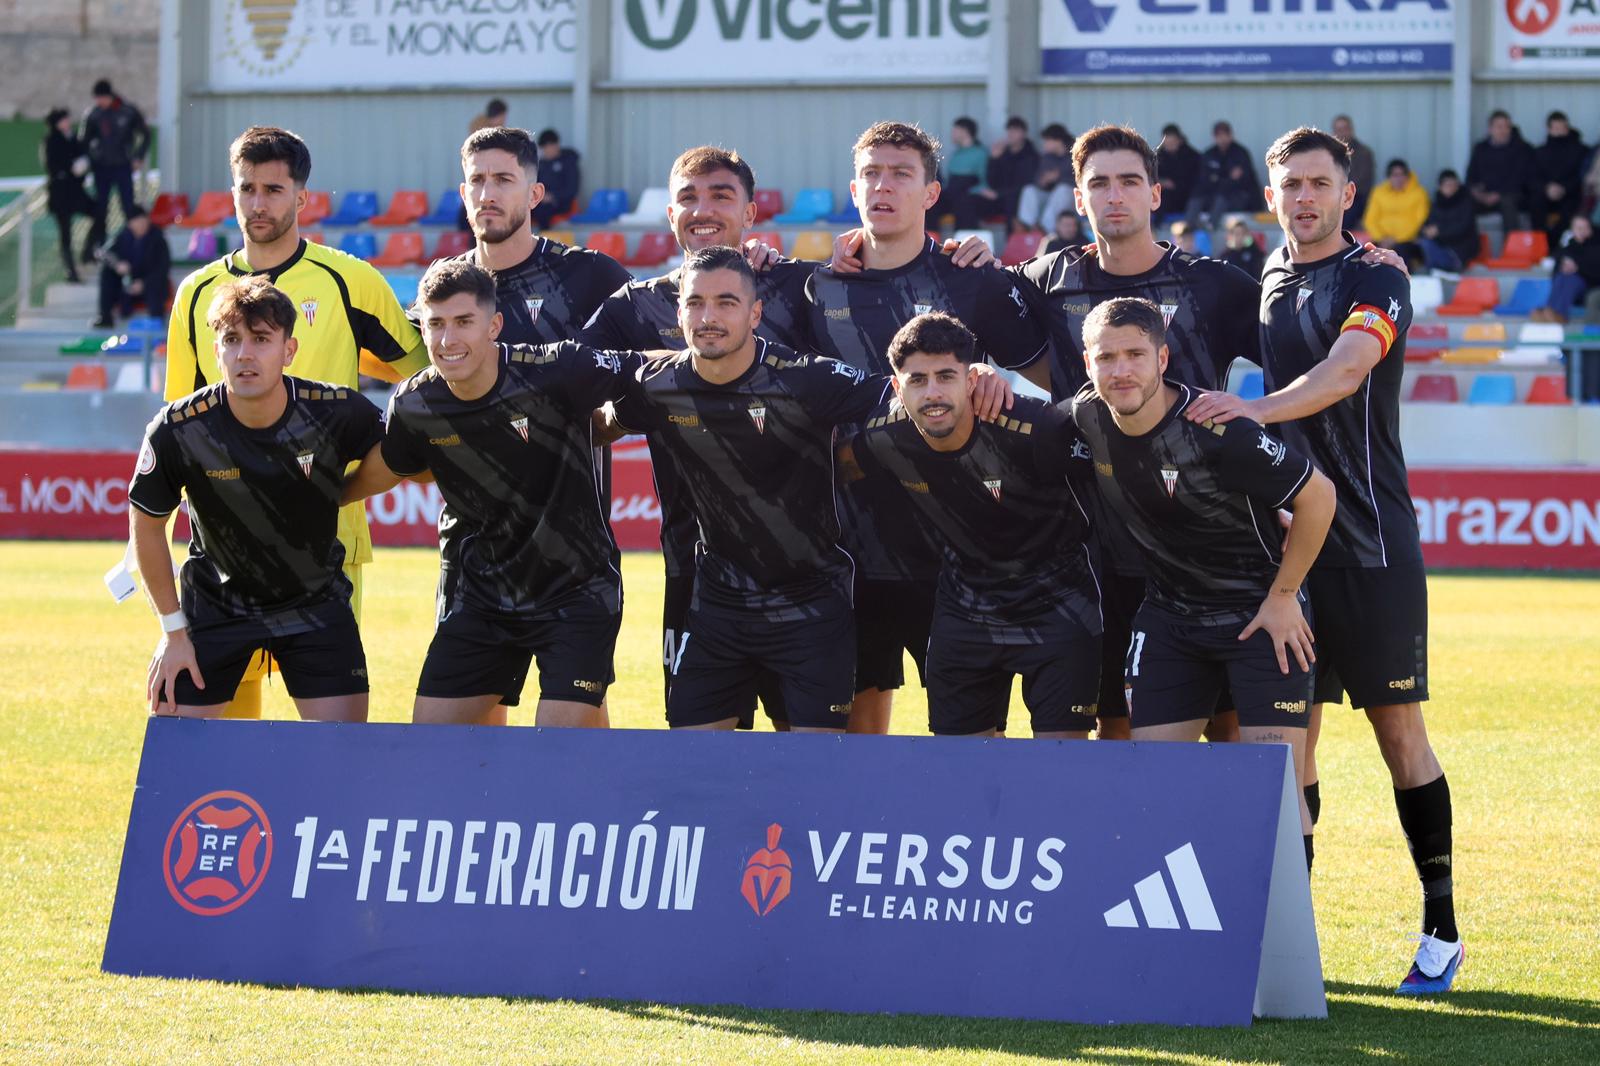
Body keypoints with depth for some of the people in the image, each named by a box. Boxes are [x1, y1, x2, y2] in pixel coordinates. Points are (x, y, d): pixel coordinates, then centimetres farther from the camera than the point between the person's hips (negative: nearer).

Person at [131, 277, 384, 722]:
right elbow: (146, 524, -6)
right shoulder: (178, 430, -22)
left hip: (317, 603, 0)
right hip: (216, 602, 0)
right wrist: (174, 630, -3)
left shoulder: (337, 411, -21)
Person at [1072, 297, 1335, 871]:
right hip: (1169, 615, 5)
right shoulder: (1087, 419, -8)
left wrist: (1283, 596, -12)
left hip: (1263, 614, -5)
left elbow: (1317, 495, -17)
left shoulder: (1216, 432, -26)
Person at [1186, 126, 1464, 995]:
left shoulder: (1376, 280, -7)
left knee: (1399, 730, -3)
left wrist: (1255, 408, -39)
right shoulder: (1262, 283, 12)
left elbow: (1343, 372, -25)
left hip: (1371, 546, -5)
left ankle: (1441, 927, 4)